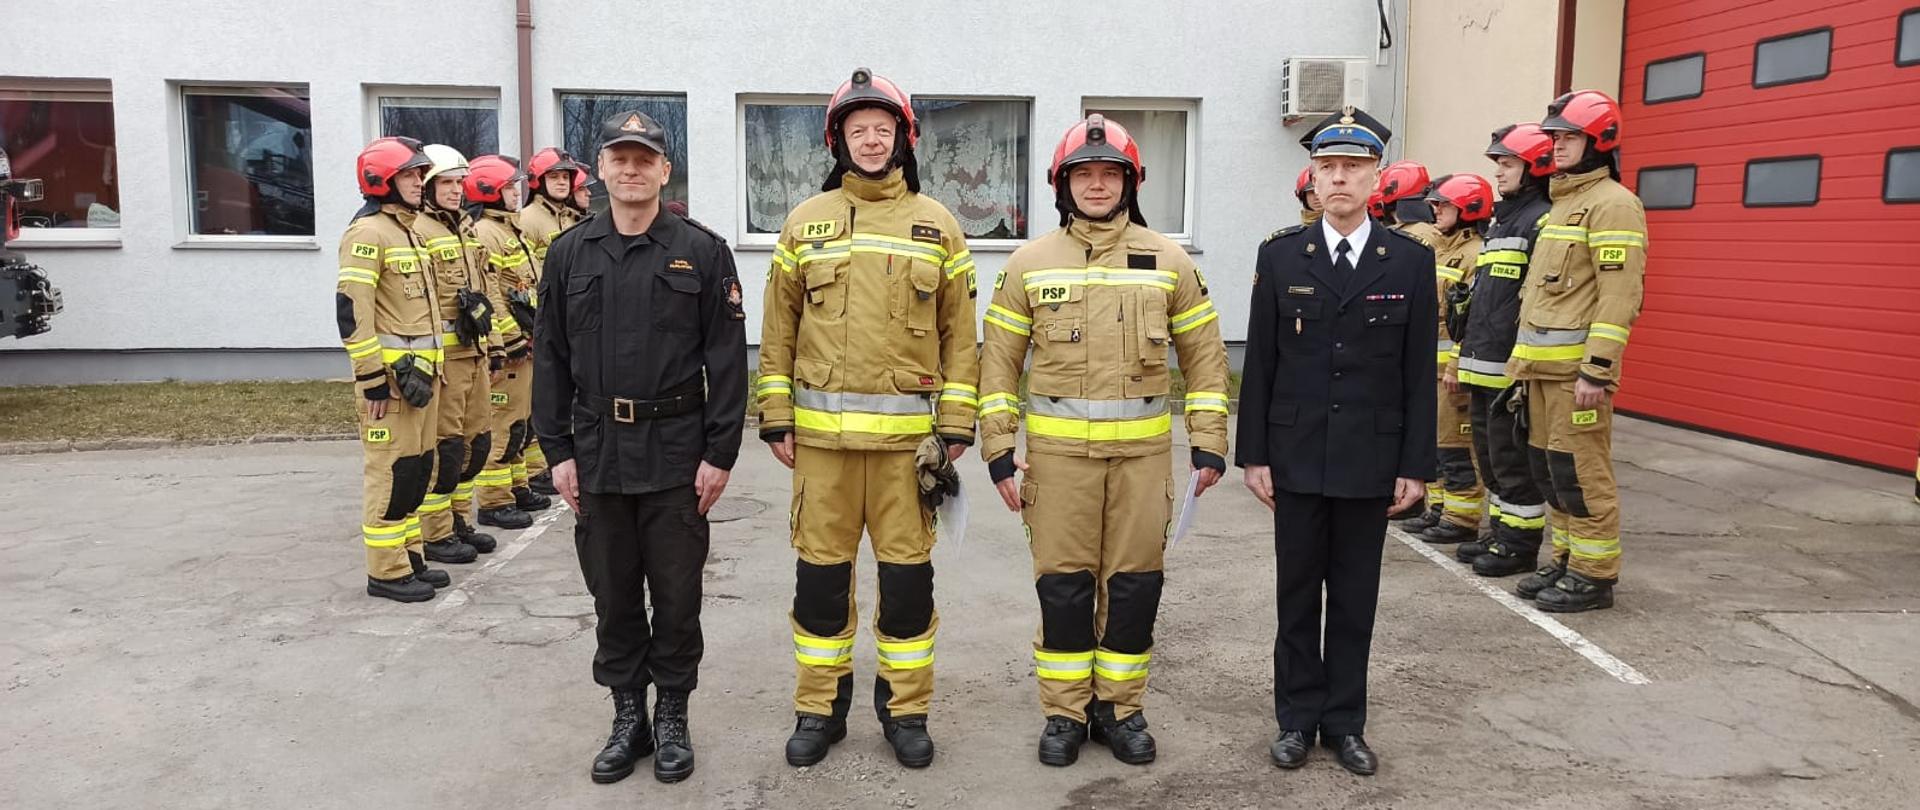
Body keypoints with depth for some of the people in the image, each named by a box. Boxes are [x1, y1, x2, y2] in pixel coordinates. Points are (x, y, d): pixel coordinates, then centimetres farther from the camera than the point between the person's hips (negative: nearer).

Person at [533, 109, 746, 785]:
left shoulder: (701, 252, -2)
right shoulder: (569, 254, 7)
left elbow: (726, 359, -4)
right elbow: (550, 357, 7)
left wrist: (720, 453, -8)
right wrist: (557, 450, 2)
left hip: (677, 453, -2)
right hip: (597, 451, 3)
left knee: (676, 593, 6)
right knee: (613, 592, 12)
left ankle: (672, 717, 23)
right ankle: (628, 715, 27)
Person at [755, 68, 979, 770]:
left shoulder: (937, 225, 6)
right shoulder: (806, 221, 7)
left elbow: (959, 332, 5)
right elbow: (778, 328, 8)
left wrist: (957, 423, -1)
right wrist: (776, 417, 2)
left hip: (908, 431, 0)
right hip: (821, 430, 1)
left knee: (908, 573, 6)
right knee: (821, 572, 8)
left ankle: (905, 707, 22)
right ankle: (820, 706, 24)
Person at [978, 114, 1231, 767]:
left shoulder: (1168, 260, 5)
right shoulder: (1030, 264, 3)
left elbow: (1204, 354, 8)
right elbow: (999, 362, 5)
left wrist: (1209, 442, 2)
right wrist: (999, 451, -1)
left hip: (1143, 446, 1)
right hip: (1058, 448, 0)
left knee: (1134, 583, 7)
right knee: (1062, 583, 4)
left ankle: (1120, 707, 24)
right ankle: (1065, 712, 20)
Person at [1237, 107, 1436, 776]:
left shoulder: (1411, 261, 0)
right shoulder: (1280, 255, 0)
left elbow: (1419, 372, 0)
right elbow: (1259, 364, 0)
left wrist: (1415, 465, -3)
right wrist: (1252, 455, -3)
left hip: (1371, 461, 0)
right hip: (1297, 457, 0)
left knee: (1356, 596, 10)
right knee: (1298, 594, 10)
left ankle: (1345, 722, 24)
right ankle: (1297, 718, 23)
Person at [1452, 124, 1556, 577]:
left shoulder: (1542, 221, -10)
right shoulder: (1499, 220, 20)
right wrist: (1467, 353, 23)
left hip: (1513, 365, -10)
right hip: (1483, 365, 10)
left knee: (1512, 457, -3)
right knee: (1488, 452, 15)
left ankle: (1521, 544, 6)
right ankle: (1501, 533, 25)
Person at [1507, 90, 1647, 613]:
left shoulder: (1611, 203, -9)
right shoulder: (1562, 202, 20)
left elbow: (1620, 295, -17)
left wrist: (1597, 369, -22)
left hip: (1577, 367, -9)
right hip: (1544, 367, 9)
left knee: (1581, 471, -5)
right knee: (1547, 467, 13)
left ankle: (1594, 576, 4)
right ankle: (1566, 562, 24)